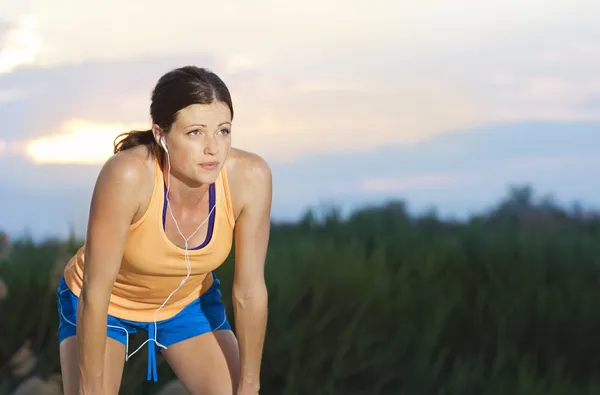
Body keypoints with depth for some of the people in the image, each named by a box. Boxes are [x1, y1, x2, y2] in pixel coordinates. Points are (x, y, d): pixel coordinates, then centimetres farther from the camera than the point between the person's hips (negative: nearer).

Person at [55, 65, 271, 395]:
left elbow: (250, 292, -19)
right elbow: (94, 295, -31)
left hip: (188, 300, 3)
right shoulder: (127, 175, -39)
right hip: (108, 302, -3)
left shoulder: (249, 177, -30)